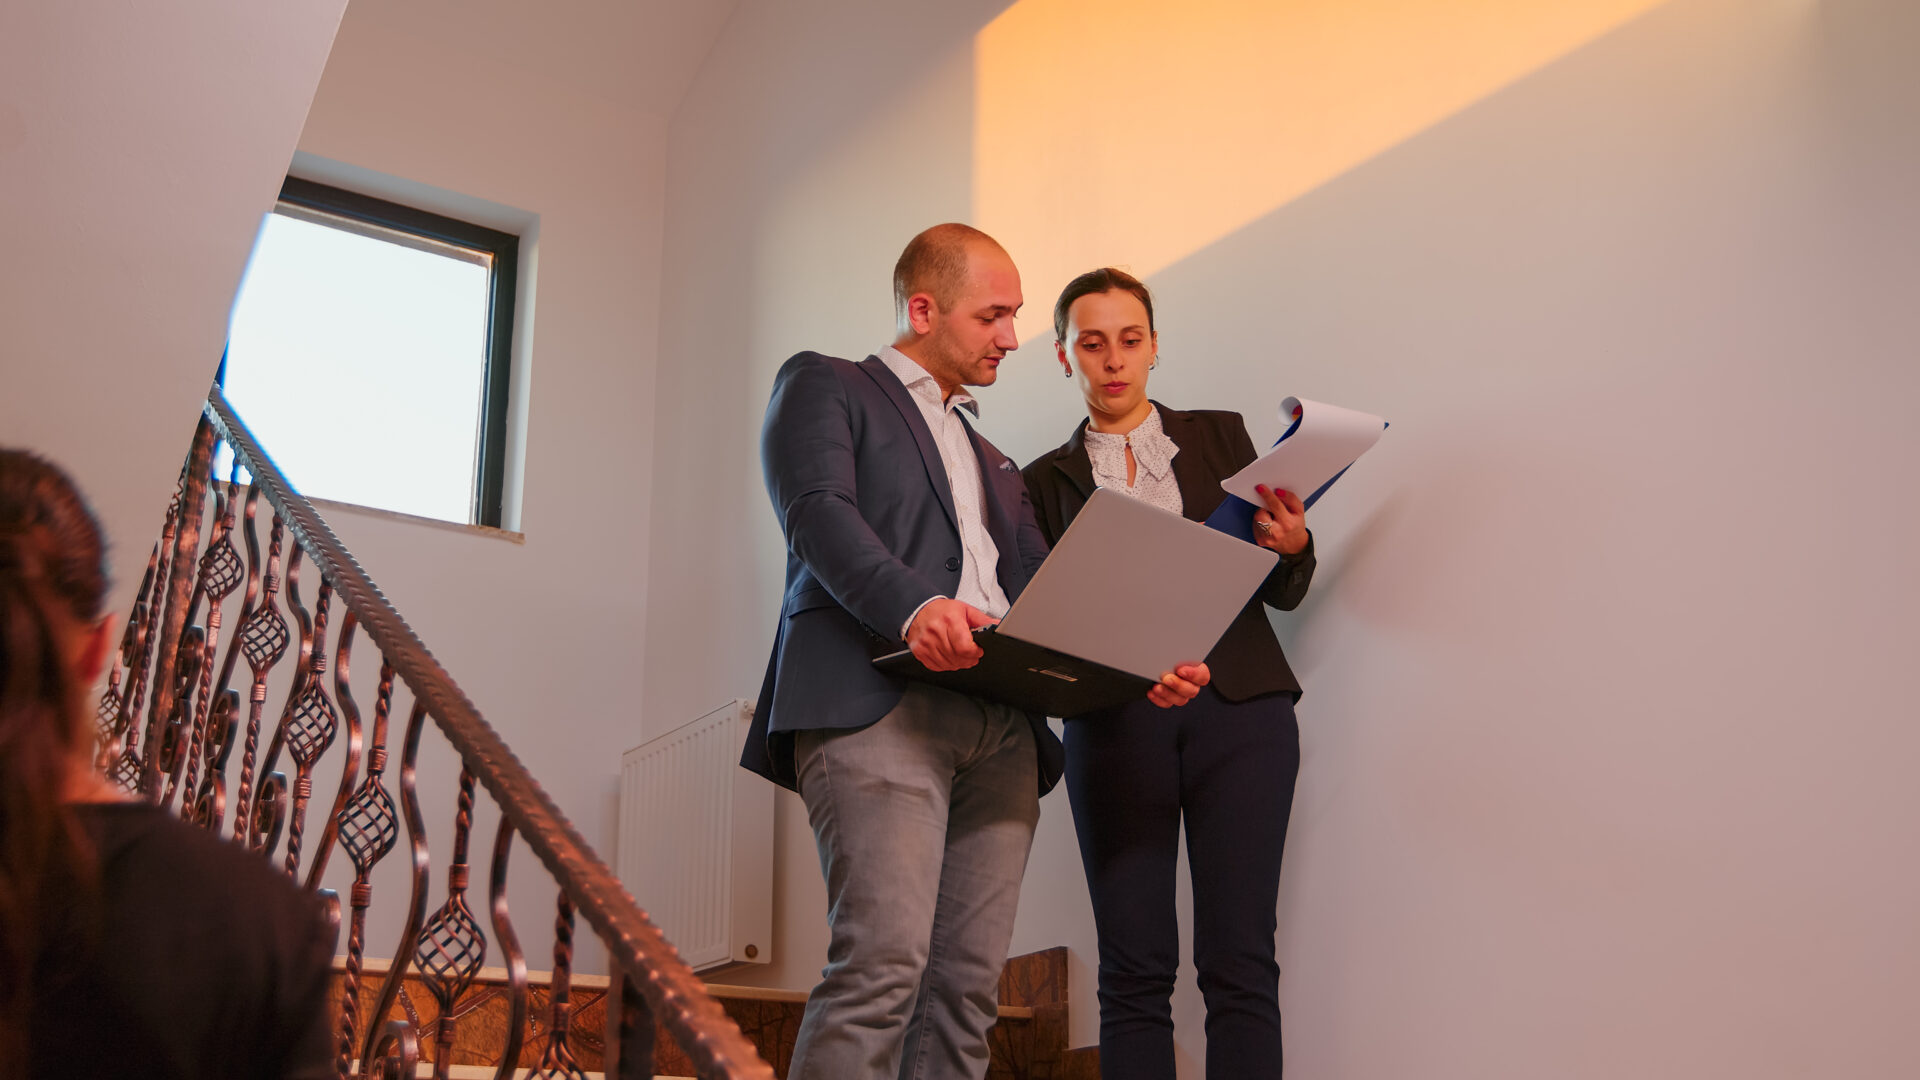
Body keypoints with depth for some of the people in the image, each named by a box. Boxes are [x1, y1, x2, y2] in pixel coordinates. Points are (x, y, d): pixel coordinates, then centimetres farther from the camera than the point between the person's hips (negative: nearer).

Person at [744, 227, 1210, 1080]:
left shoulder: (992, 463, 35)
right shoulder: (823, 385, 14)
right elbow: (820, 511, -5)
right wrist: (912, 606, -25)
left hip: (1002, 725, 6)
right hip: (878, 699, -6)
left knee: (968, 985, -3)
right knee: (882, 963, -20)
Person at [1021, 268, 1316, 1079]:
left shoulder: (1219, 435, 16)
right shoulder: (1048, 480, 15)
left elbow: (1282, 591, 13)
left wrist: (1292, 547, -9)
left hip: (1238, 707, 0)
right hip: (1115, 720, 0)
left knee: (1241, 963, -5)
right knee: (1134, 969, -2)